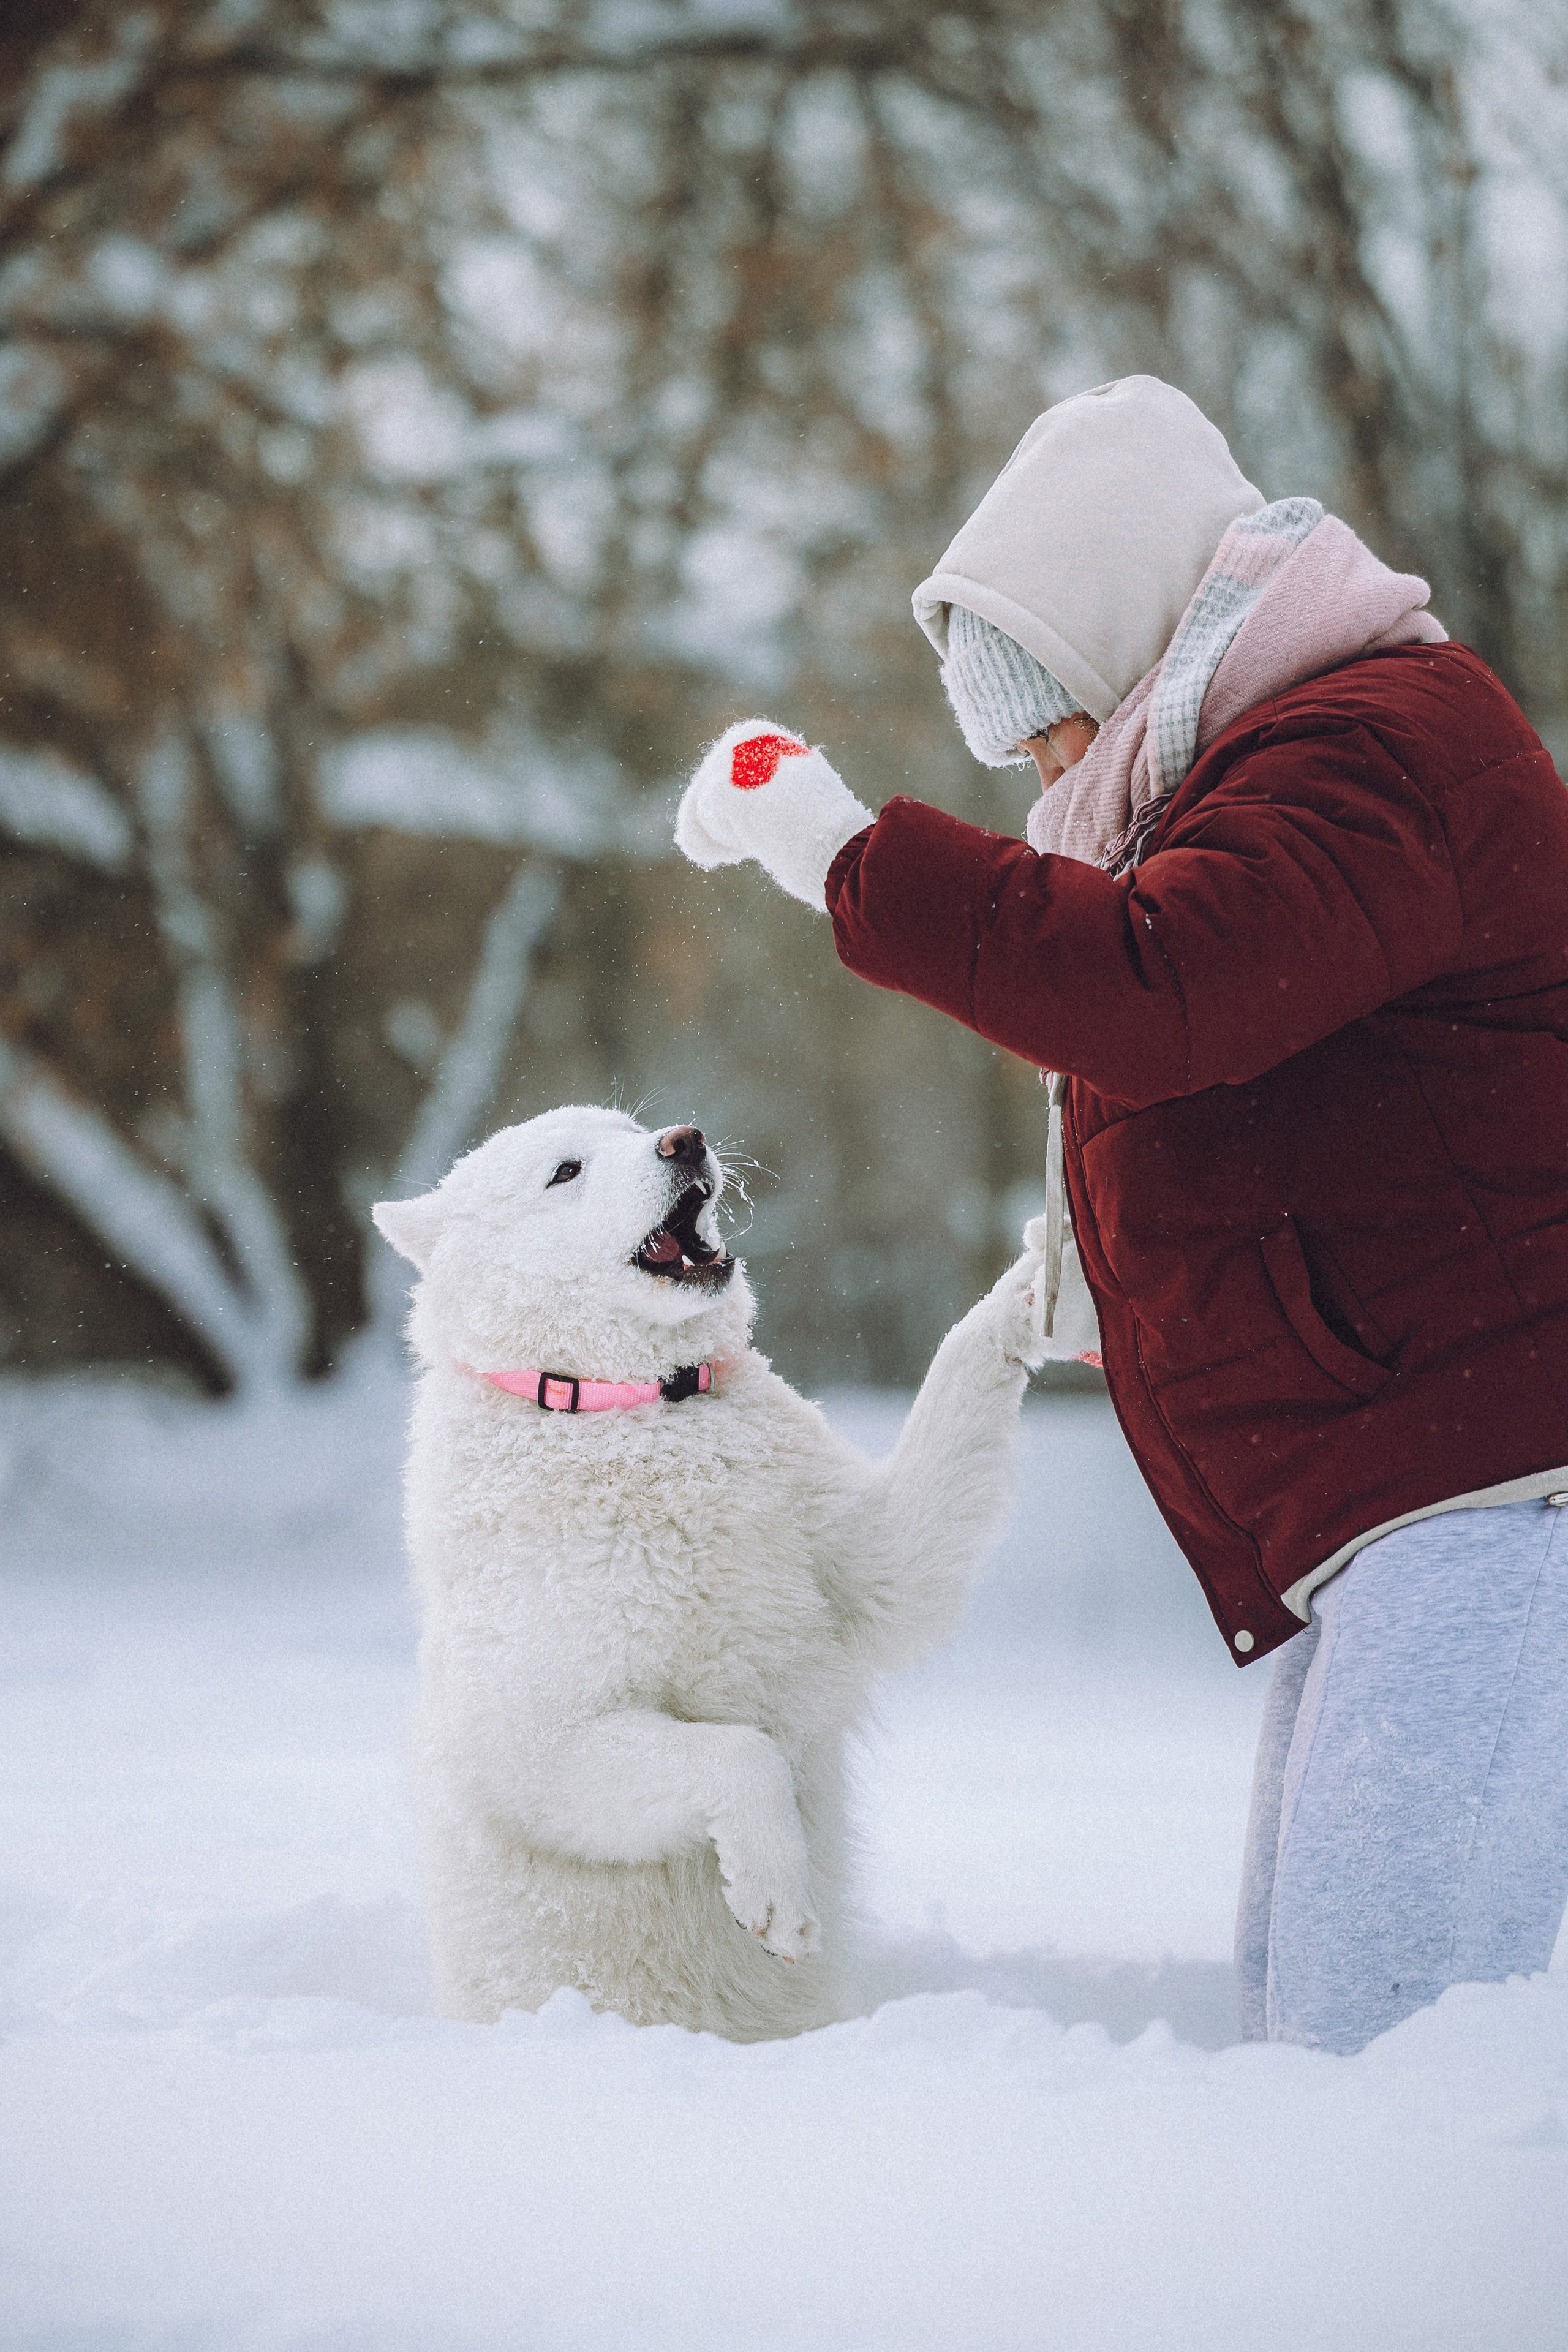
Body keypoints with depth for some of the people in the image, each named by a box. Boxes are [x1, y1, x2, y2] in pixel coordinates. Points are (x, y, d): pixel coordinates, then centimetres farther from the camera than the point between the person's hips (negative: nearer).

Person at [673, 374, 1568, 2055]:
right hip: (1352, 1522, 11)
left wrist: (845, 856, -16)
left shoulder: (1372, 737, -9)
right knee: (1298, 2011, 6)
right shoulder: (1262, 763, 26)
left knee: (1388, 2034, -19)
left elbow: (1161, 992, -25)